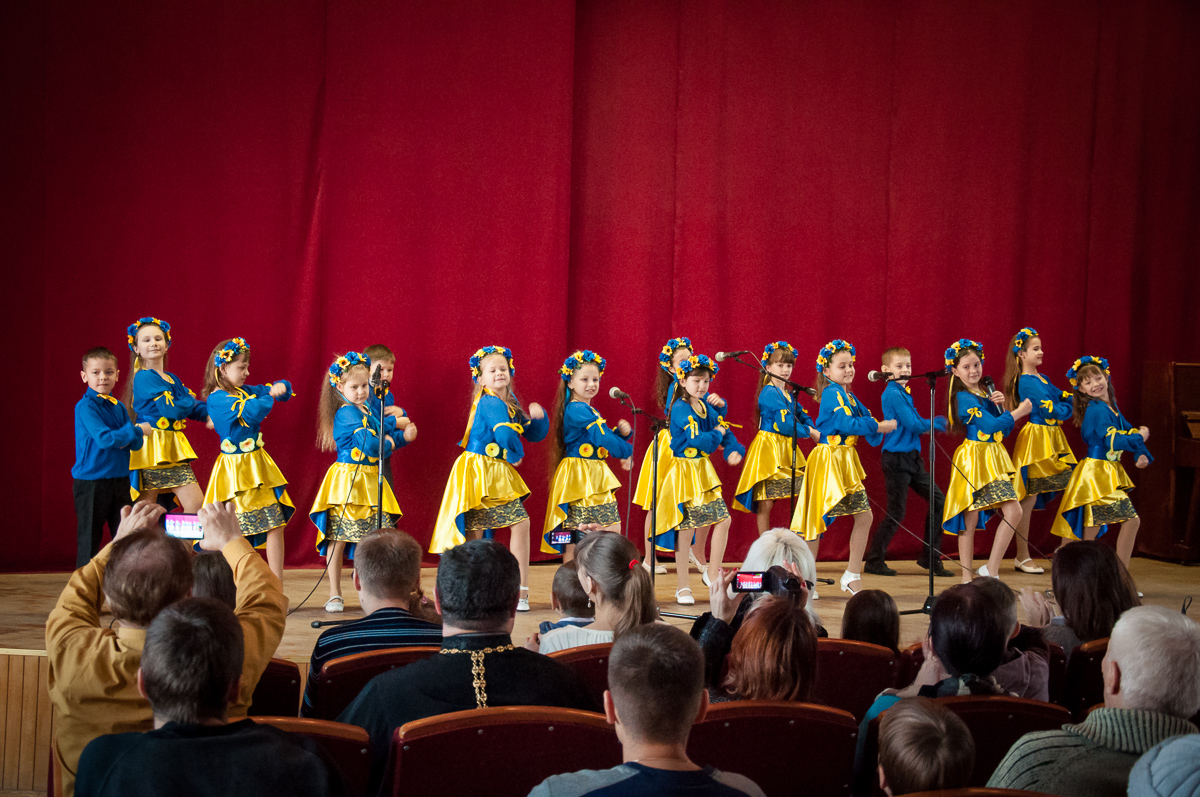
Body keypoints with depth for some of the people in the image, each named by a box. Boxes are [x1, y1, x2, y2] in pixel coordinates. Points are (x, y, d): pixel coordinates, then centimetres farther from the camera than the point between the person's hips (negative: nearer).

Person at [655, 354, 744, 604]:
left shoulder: (707, 406, 7)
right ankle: (682, 586, 10)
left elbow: (724, 430, 9)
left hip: (704, 471, 7)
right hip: (685, 472, -7)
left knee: (723, 519, 3)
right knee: (685, 528, -1)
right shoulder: (681, 409, -17)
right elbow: (701, 442, -24)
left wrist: (734, 450, -12)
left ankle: (713, 574, 17)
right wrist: (718, 432, -6)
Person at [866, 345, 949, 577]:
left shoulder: (904, 393, 15)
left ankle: (930, 557, 13)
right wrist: (939, 423, -6)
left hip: (911, 458, 9)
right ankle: (874, 561, 7)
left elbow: (917, 423, 14)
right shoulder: (893, 394, -14)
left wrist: (935, 423, -3)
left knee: (938, 500, 6)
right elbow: (914, 425, -18)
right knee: (896, 512, -5)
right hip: (896, 459, -9)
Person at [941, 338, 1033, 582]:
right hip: (974, 460, -8)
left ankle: (991, 570, -1)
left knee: (1013, 512, -6)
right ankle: (968, 579, 6)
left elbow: (1004, 430, 14)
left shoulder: (986, 394, 14)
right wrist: (1019, 411, -8)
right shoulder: (963, 398, -10)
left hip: (994, 459, 8)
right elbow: (990, 425, -20)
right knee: (970, 520, -2)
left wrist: (1001, 407, -2)